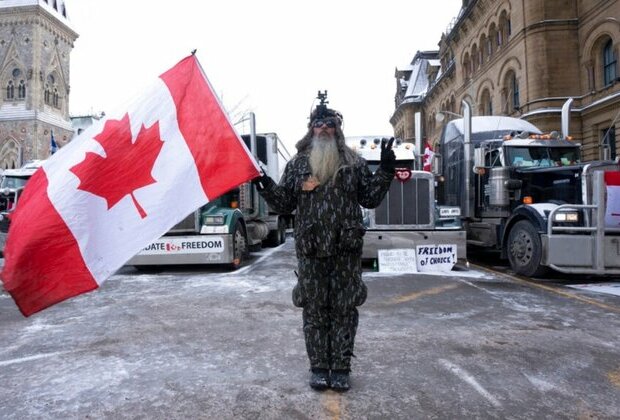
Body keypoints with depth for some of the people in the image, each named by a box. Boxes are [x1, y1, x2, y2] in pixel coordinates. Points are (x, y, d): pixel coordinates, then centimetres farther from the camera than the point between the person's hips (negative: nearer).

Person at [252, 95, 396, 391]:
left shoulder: (354, 163, 8)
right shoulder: (298, 164, 9)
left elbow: (370, 199, 7)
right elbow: (284, 204, 8)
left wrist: (385, 171, -2)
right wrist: (265, 185, -7)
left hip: (347, 249, 0)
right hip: (311, 249, 0)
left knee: (344, 309, 6)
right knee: (314, 309, 7)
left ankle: (340, 368, 19)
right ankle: (319, 367, 21)